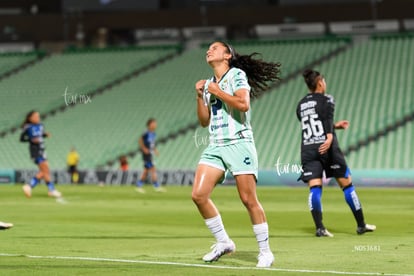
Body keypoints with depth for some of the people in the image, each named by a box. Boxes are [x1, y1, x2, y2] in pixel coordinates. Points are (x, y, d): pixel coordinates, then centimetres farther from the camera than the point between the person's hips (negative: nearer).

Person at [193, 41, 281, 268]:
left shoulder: (237, 74, -1)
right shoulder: (209, 83, 19)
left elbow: (243, 104, -17)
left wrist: (217, 91, -10)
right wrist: (200, 96, 8)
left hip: (239, 144, -7)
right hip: (215, 146, 7)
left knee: (249, 199, -10)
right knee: (198, 195, -9)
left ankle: (265, 251, -1)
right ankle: (223, 242, 5)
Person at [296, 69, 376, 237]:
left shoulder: (301, 105, 18)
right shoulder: (326, 99, 1)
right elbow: (328, 118, -18)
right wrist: (330, 136, -33)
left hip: (307, 150, 4)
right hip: (327, 149, -4)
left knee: (314, 188, -4)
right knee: (347, 185, 7)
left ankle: (319, 228, -20)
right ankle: (361, 225, 14)